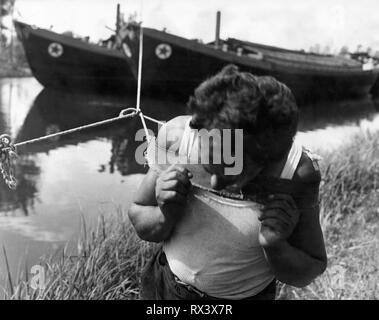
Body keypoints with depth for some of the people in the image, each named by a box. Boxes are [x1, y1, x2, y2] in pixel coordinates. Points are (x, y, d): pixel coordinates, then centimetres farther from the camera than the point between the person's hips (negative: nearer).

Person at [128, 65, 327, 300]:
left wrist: (275, 249, -30)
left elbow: (307, 273, -11)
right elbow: (140, 221, -8)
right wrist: (166, 216, -28)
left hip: (249, 295, -1)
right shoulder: (175, 137, -23)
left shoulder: (297, 173, -25)